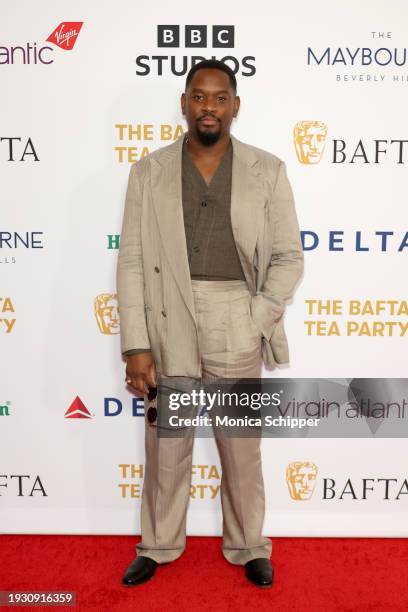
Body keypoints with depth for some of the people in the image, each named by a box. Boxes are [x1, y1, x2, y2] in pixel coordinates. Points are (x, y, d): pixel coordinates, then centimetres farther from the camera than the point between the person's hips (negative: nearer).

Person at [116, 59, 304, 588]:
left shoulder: (267, 171, 2)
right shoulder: (148, 172, 2)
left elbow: (288, 256, 3)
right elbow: (132, 263, -1)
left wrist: (259, 320, -9)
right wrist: (136, 346, -7)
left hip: (236, 329, 0)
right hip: (168, 326, 1)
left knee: (242, 448, 13)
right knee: (166, 445, 14)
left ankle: (248, 548, 35)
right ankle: (158, 546, 36)